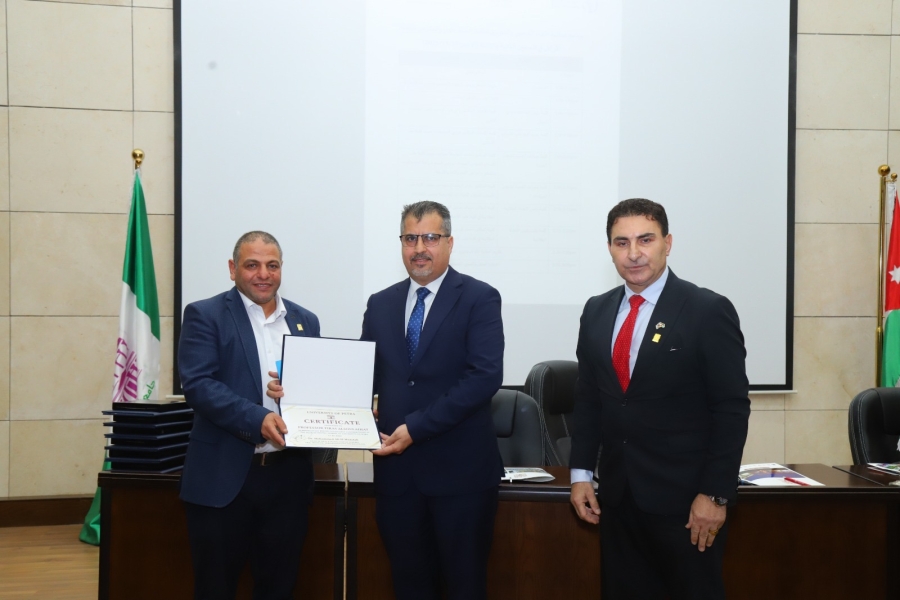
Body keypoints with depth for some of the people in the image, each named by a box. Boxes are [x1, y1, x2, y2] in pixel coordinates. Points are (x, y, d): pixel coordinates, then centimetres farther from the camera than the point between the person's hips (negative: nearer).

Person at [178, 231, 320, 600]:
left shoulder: (305, 321, 12)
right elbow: (198, 385, -13)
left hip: (288, 475, 4)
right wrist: (257, 419, -26)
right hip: (224, 476, -4)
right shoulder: (205, 315, -2)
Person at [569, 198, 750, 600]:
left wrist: (715, 494, -13)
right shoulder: (596, 312, 8)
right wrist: (581, 473, 6)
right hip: (618, 495, 5)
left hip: (685, 499, -5)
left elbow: (732, 408, -10)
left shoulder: (709, 311, -9)